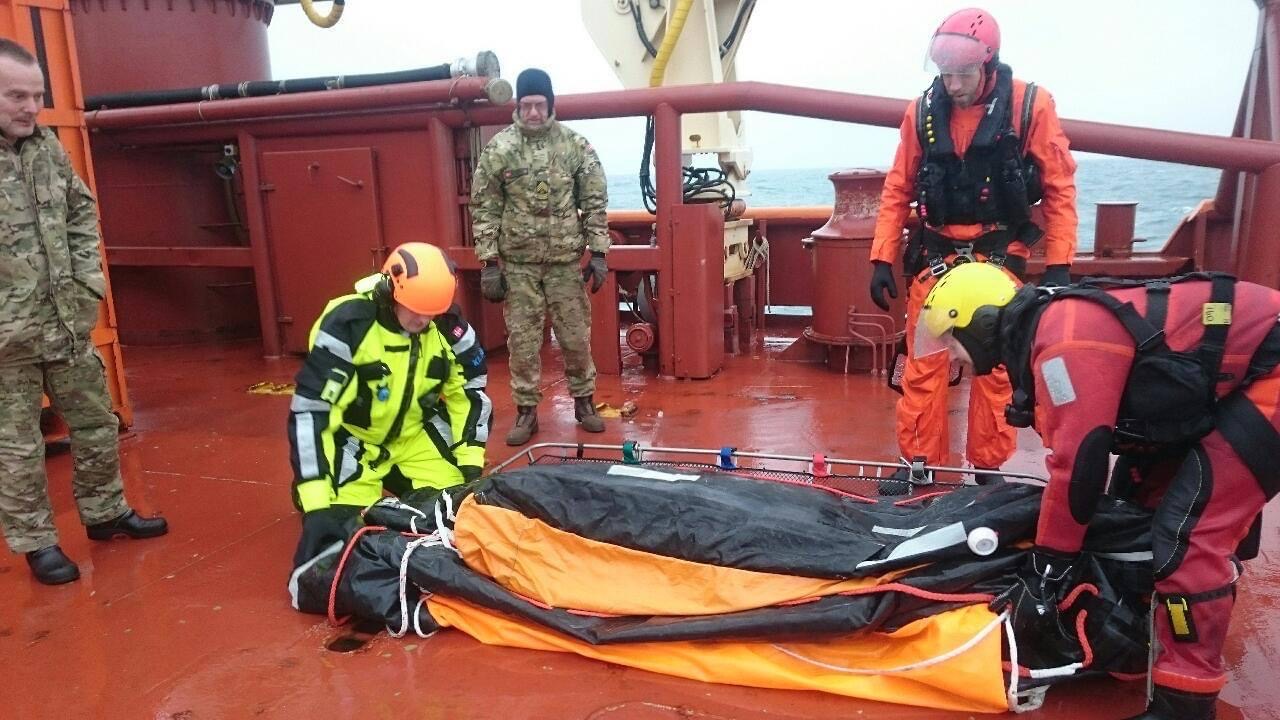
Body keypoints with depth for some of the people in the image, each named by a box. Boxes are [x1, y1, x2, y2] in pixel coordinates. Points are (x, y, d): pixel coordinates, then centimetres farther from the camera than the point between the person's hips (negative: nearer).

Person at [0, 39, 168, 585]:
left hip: (69, 325, 6)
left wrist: (88, 278, 5)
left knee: (96, 423, 17)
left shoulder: (47, 145, 5)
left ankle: (104, 512, 35)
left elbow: (83, 211, 16)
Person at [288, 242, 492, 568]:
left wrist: (471, 461, -8)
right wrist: (316, 504, -32)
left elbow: (470, 391, -1)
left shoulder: (447, 325, -14)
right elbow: (310, 410, -28)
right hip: (353, 441, -4)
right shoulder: (346, 324, -27)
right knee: (338, 532, -18)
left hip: (414, 437, 4)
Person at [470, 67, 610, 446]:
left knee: (576, 336, 8)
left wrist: (598, 254, -2)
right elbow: (484, 208, -1)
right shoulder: (498, 149, -3)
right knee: (522, 339, 6)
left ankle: (584, 400, 26)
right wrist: (489, 263, -5)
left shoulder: (576, 145, 0)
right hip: (518, 263, 0)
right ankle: (526, 411, 18)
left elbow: (595, 202, 3)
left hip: (566, 260, 0)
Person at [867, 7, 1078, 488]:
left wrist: (1058, 265, -7)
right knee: (922, 364, 1)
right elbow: (897, 191, 5)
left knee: (996, 366, 5)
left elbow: (1059, 189, -3)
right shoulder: (922, 111, -1)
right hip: (935, 255, 2)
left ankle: (988, 466, 19)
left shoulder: (1030, 105, -7)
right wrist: (881, 259, -1)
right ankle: (917, 462, 13)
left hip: (999, 256, -1)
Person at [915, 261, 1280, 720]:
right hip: (1223, 380, 10)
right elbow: (1072, 447, 15)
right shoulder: (1051, 329, 6)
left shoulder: (1065, 340, -25)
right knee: (1140, 501, 16)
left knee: (1189, 534, -14)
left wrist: (1049, 564, -13)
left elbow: (1078, 460, -25)